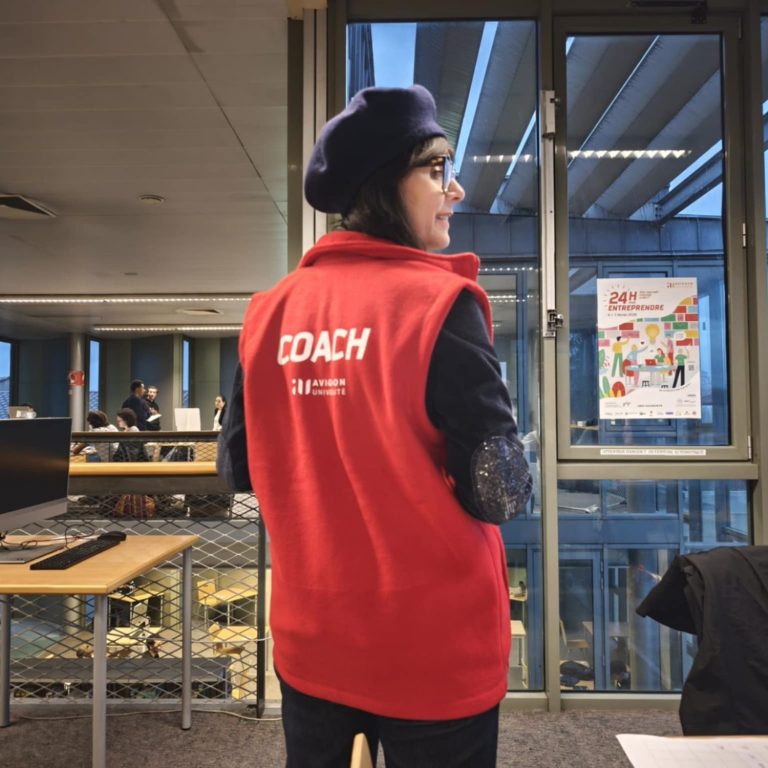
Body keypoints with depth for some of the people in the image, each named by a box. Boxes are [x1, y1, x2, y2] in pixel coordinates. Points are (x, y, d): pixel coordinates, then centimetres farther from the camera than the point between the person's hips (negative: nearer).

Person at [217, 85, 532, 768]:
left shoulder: (271, 312, -3)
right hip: (434, 654, -4)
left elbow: (239, 469, 4)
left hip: (310, 645, 5)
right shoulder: (440, 303, -18)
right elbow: (500, 493, -19)